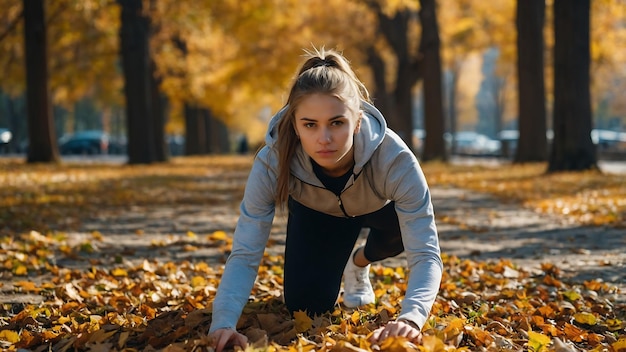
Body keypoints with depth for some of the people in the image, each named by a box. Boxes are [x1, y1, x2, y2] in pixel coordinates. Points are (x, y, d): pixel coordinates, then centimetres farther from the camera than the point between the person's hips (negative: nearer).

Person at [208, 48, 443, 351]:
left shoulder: (394, 159, -43)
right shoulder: (272, 163, -40)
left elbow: (426, 253, -44)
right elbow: (245, 254, -38)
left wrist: (411, 317, -65)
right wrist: (223, 323, -57)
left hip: (380, 209, 0)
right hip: (317, 214, 0)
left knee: (404, 224, -32)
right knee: (305, 307, -10)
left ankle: (361, 260, 5)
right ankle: (342, 261, 25)